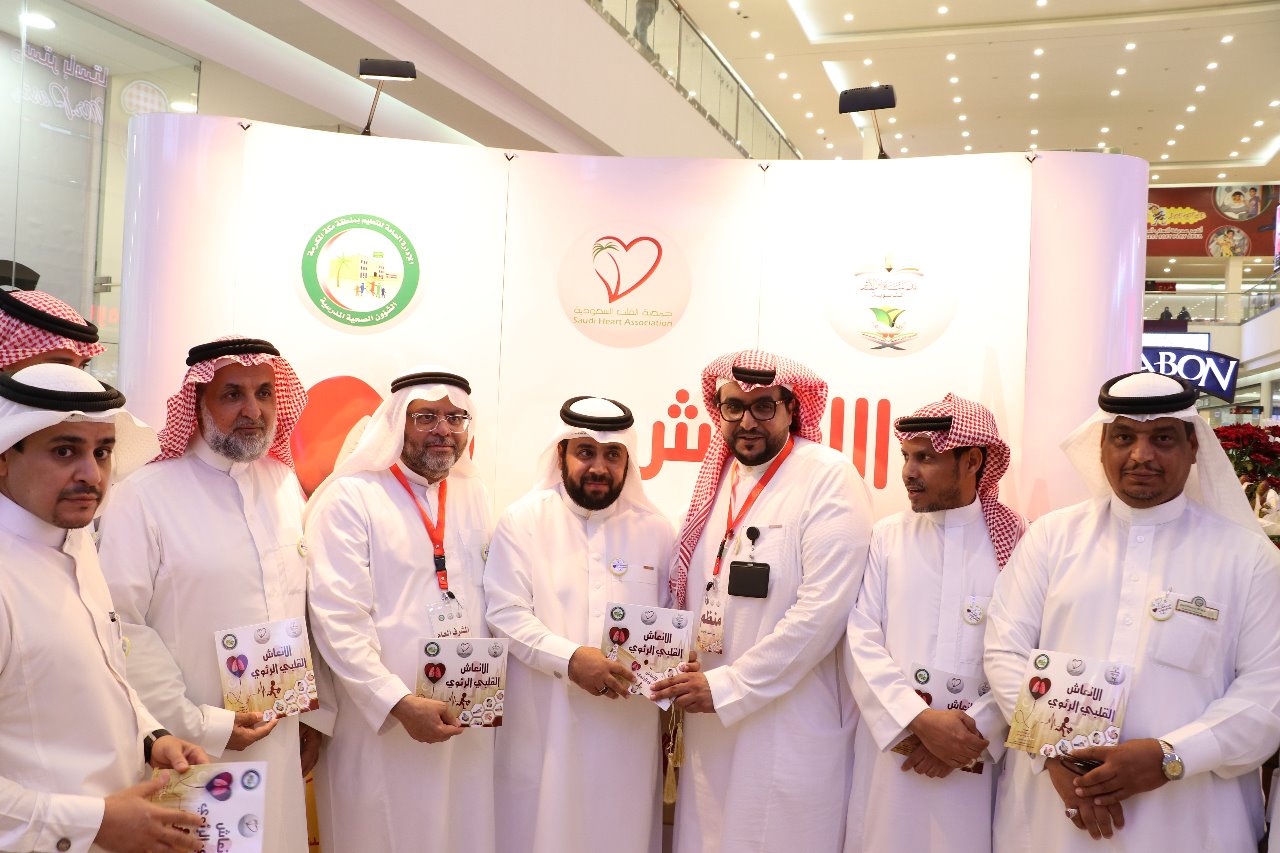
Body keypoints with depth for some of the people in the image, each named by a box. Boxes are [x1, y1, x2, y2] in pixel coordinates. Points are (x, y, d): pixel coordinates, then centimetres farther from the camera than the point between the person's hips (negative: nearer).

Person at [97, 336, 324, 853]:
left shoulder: (285, 486, 5)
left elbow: (305, 609, 8)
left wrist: (314, 713, 8)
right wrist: (199, 725, -13)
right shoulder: (145, 496, -12)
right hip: (189, 752, -4)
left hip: (281, 743, 5)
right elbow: (120, 628, -15)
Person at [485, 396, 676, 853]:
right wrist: (568, 658, -20)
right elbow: (505, 614, -8)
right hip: (544, 728, -2)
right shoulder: (523, 520, -2)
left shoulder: (655, 529, 5)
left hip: (629, 732, 2)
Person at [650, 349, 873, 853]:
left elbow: (822, 610, -18)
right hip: (710, 727, 5)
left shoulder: (829, 478, -10)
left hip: (793, 731, -5)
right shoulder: (714, 482, 9)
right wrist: (678, 685, 2)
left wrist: (728, 687, -16)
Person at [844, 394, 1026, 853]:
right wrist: (920, 719, -14)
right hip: (888, 750, 2)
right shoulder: (886, 536, 3)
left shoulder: (1019, 542, -3)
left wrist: (975, 730, -12)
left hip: (978, 758, -1)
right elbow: (862, 640, -4)